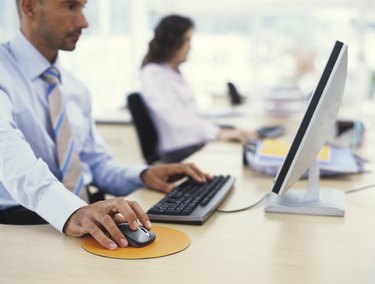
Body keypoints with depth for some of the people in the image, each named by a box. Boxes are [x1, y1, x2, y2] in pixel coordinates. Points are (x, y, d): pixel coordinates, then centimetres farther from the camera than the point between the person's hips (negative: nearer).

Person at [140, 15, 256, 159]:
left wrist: (225, 131, 2)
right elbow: (176, 117, -22)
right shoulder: (152, 74, -9)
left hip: (197, 144, 8)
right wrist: (219, 133, -30)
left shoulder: (175, 72, 18)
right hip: (178, 150, -8)